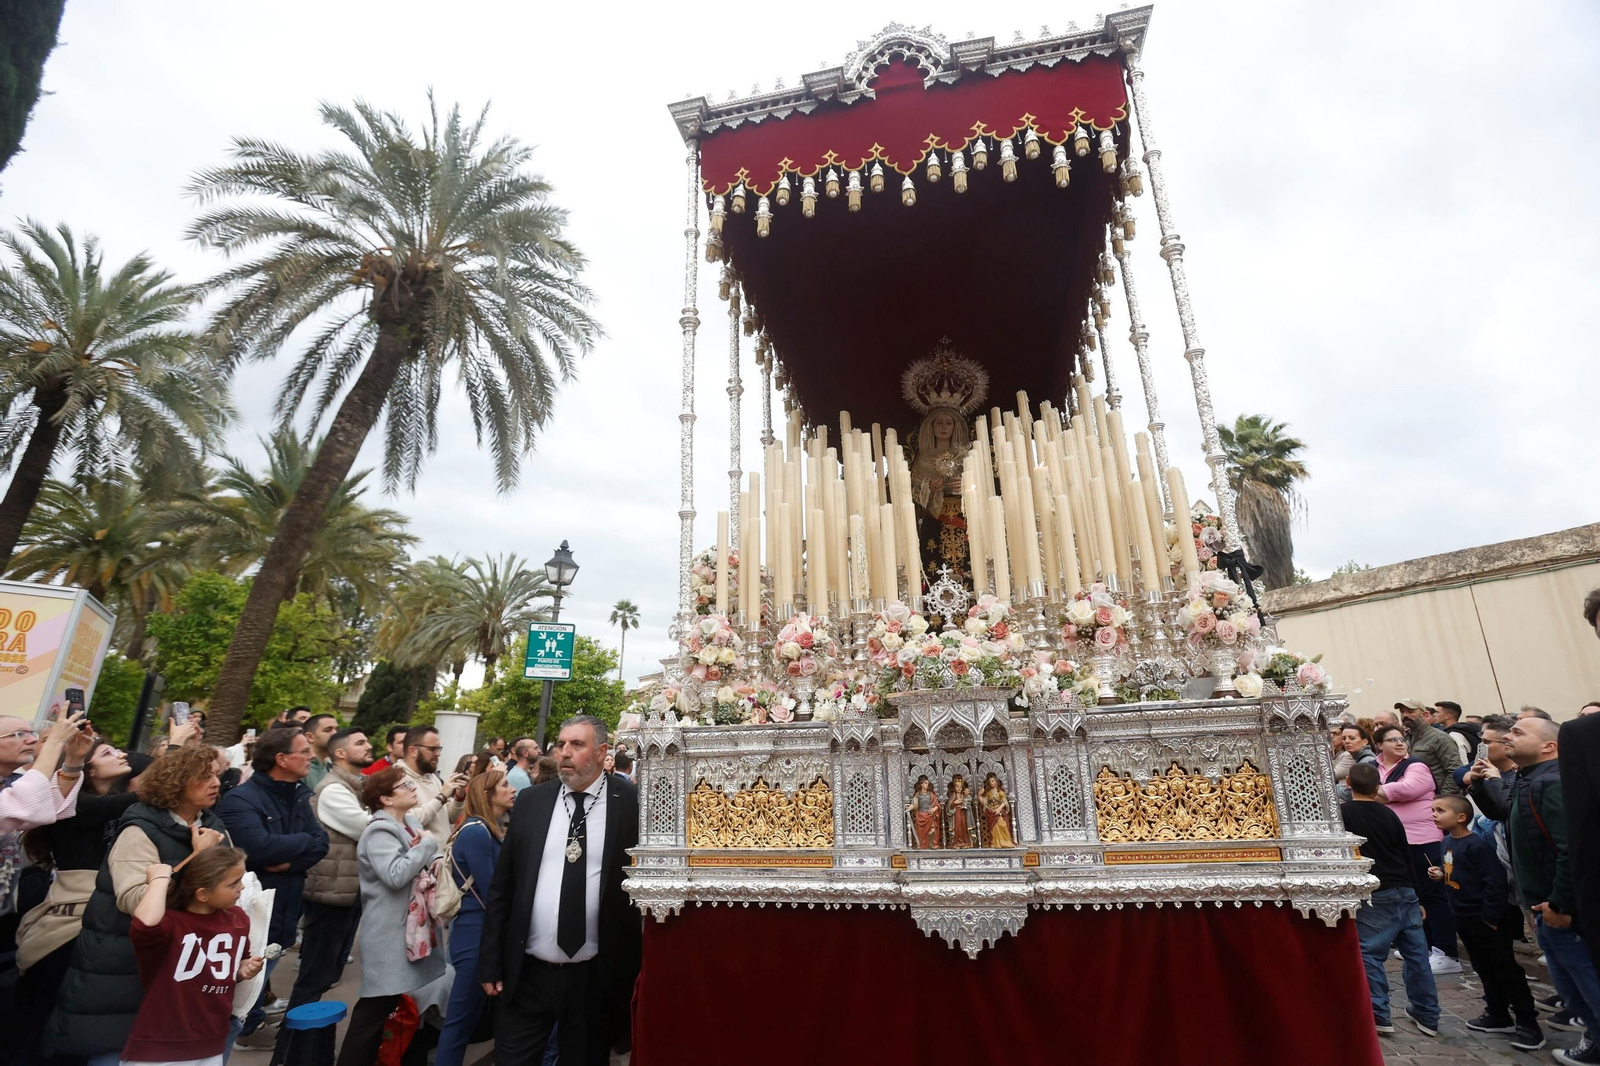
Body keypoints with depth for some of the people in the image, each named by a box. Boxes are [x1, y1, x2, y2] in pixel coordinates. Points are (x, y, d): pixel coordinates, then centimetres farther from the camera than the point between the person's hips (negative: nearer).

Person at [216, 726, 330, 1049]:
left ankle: (252, 1026, 40)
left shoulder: (298, 795, 4)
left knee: (262, 971, 21)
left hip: (284, 909, 7)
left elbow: (321, 843, -2)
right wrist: (304, 841, -17)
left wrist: (291, 862, -21)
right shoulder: (241, 800, -21)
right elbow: (261, 847, -34)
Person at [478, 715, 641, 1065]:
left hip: (597, 979, -2)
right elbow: (501, 886, 5)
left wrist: (645, 967, -4)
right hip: (525, 975, 2)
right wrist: (490, 962, 4)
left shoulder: (632, 804, -10)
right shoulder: (530, 801, 0)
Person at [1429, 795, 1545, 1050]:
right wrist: (1440, 875, -1)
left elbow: (1495, 881, -22)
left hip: (1486, 918, -9)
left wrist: (1491, 917, -20)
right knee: (1484, 969, 18)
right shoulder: (1448, 841, 6)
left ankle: (1528, 1023, 12)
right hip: (1463, 917, 9)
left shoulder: (1477, 844, -22)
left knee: (1505, 970, 1)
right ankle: (1498, 1015, 30)